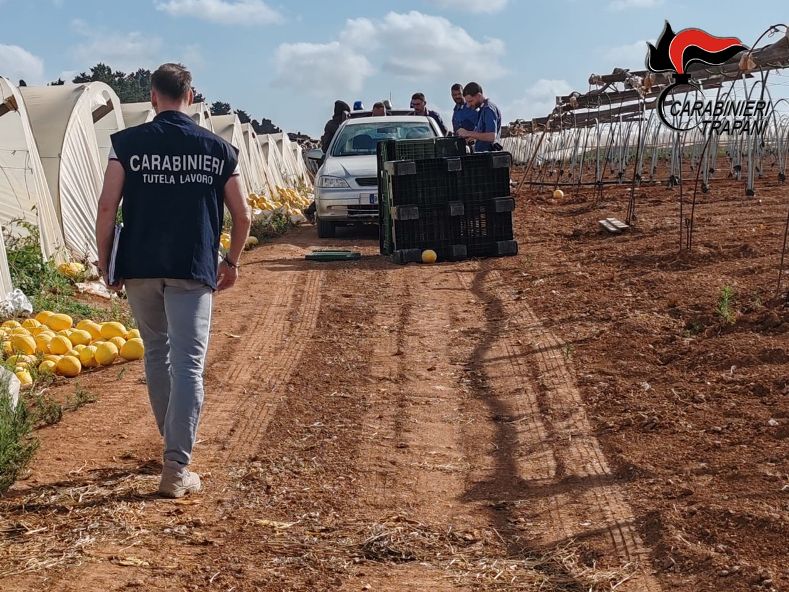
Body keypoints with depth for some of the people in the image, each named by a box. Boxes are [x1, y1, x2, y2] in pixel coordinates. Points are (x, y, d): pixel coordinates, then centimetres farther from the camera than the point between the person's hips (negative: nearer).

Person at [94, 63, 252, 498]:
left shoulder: (127, 143, -1)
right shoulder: (218, 149, 2)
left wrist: (104, 261, 6)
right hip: (193, 270, -1)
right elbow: (241, 215, 6)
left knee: (156, 355, 19)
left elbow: (107, 207, -6)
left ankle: (175, 445, 32)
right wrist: (232, 261, 20)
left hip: (138, 267, 1)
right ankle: (176, 468, -8)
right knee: (188, 365, -2)